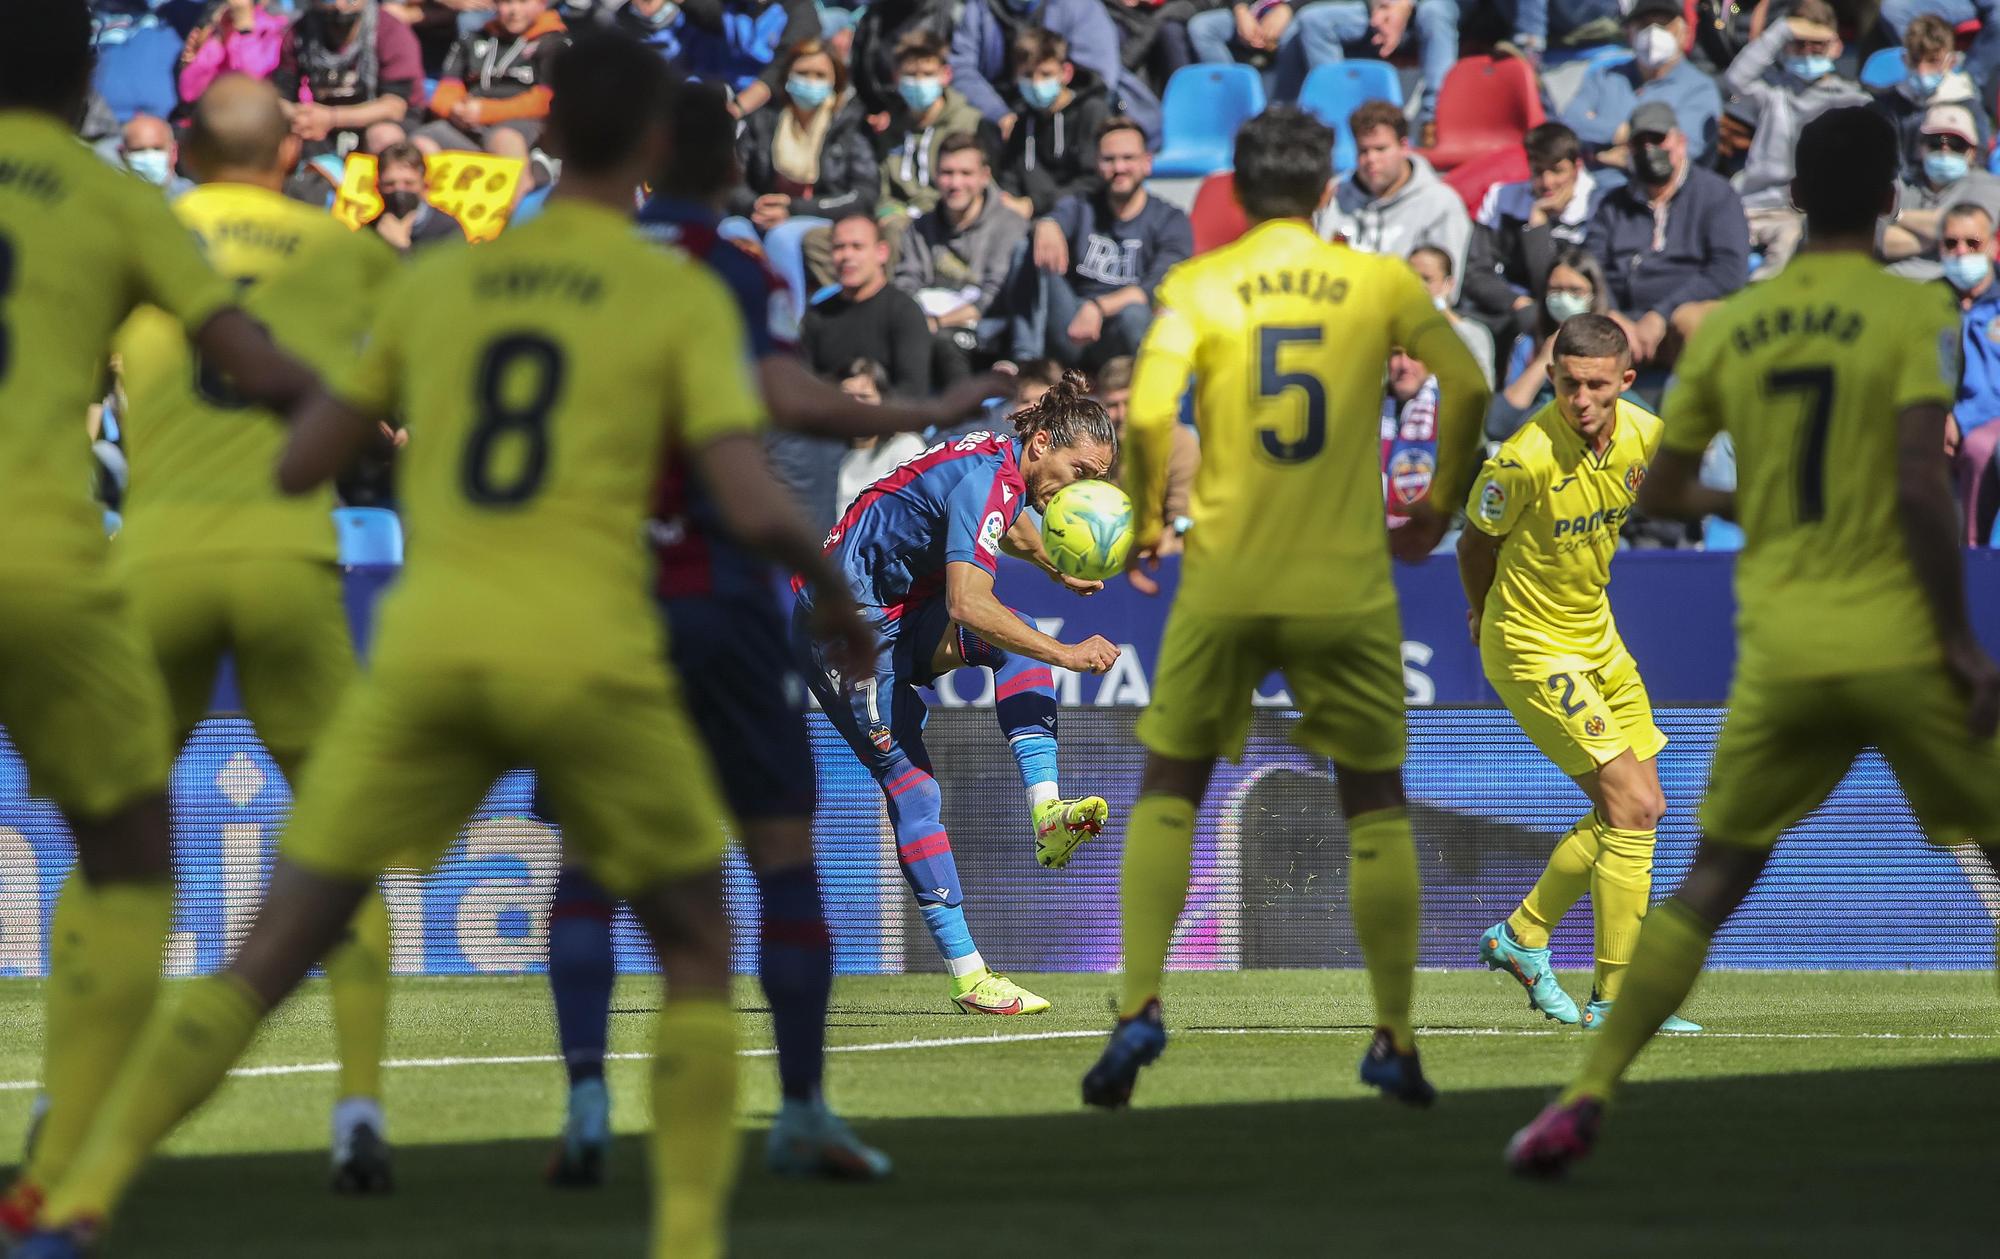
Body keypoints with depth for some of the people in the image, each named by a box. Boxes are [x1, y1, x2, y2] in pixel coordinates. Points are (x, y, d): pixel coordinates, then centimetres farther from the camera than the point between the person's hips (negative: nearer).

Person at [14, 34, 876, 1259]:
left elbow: (297, 467, 17)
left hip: (429, 652, 3)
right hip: (589, 663, -3)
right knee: (701, 950, 18)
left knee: (269, 958, 8)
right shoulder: (686, 299, 2)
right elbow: (756, 507, -9)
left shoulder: (438, 285, 13)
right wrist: (838, 597, 12)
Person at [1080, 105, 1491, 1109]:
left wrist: (1144, 519, 3)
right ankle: (1396, 1042, 10)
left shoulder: (1197, 286, -1)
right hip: (1346, 584, 0)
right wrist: (1439, 505, 9)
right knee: (1375, 802, 11)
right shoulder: (1382, 284, 2)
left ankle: (1139, 1006, -2)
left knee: (1168, 790, 12)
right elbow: (1466, 386, -6)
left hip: (1223, 579, 0)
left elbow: (1149, 412, -13)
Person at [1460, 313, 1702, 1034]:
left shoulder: (1643, 434, -8)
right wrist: (1492, 616, 7)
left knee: (1641, 809, 13)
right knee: (1631, 808, -13)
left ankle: (1521, 935, 29)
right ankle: (1616, 1001, -7)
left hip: (1596, 635, 8)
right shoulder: (1524, 460, -29)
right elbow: (1476, 543, -10)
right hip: (1532, 650, -8)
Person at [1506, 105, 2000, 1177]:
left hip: (1779, 655, 3)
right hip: (1900, 644, -3)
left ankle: (1585, 1100, -1)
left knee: (1710, 883, 12)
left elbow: (1658, 494, 14)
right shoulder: (1914, 315, -7)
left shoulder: (1727, 328, 6)